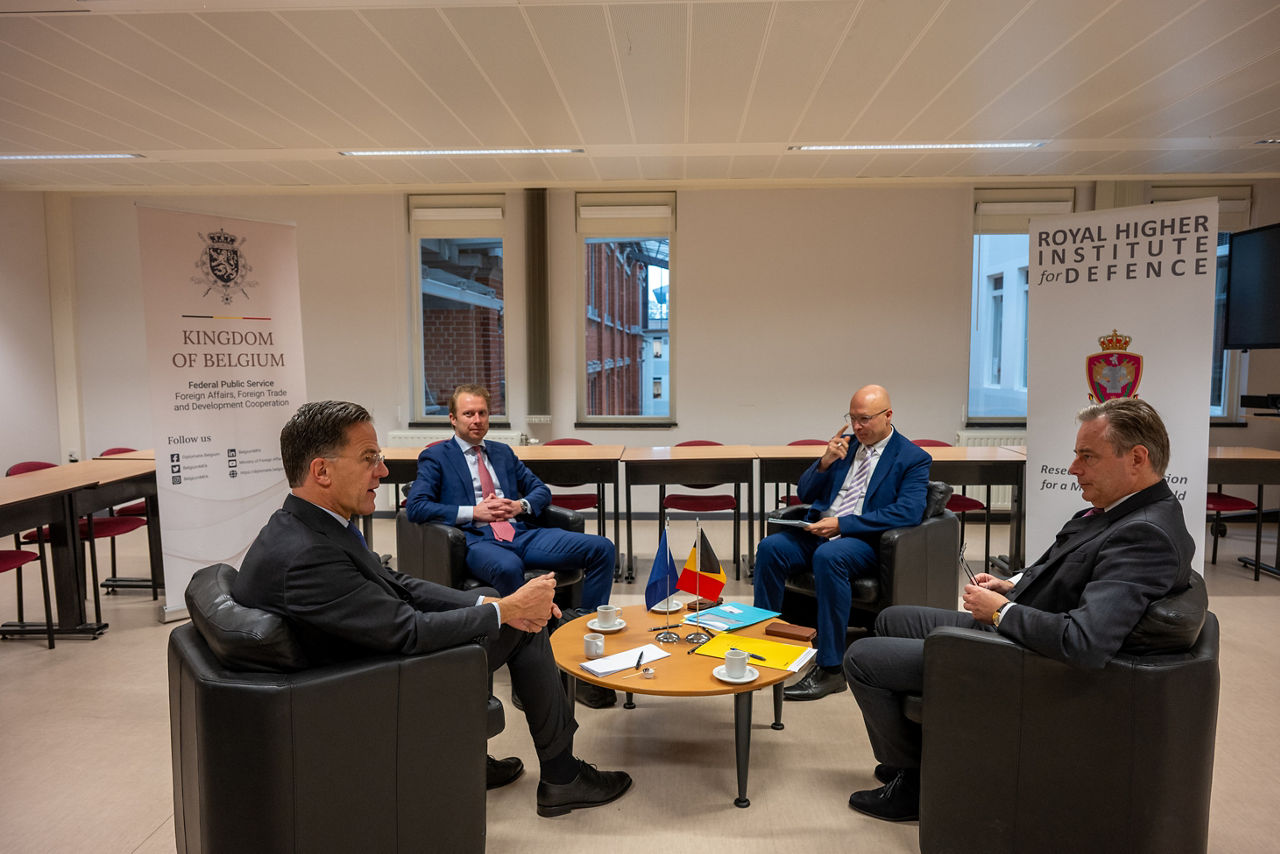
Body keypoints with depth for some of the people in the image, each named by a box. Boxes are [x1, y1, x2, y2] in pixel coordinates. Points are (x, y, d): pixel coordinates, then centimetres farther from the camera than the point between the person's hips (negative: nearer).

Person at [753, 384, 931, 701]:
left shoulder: (913, 459, 1)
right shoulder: (844, 445, 16)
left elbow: (908, 513, -15)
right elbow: (804, 494, 16)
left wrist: (842, 524, -20)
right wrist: (824, 462, -6)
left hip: (865, 540, -5)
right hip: (819, 530, 5)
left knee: (828, 556, -36)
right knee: (770, 547, -22)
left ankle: (830, 668, -28)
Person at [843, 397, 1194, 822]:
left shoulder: (1145, 535, -31)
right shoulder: (1129, 508, -1)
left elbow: (1084, 642, -40)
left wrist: (1000, 610, -24)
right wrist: (1013, 585, 2)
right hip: (1005, 628, 10)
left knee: (861, 658, -3)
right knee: (891, 620, 23)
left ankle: (913, 781, 20)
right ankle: (910, 755, 37)